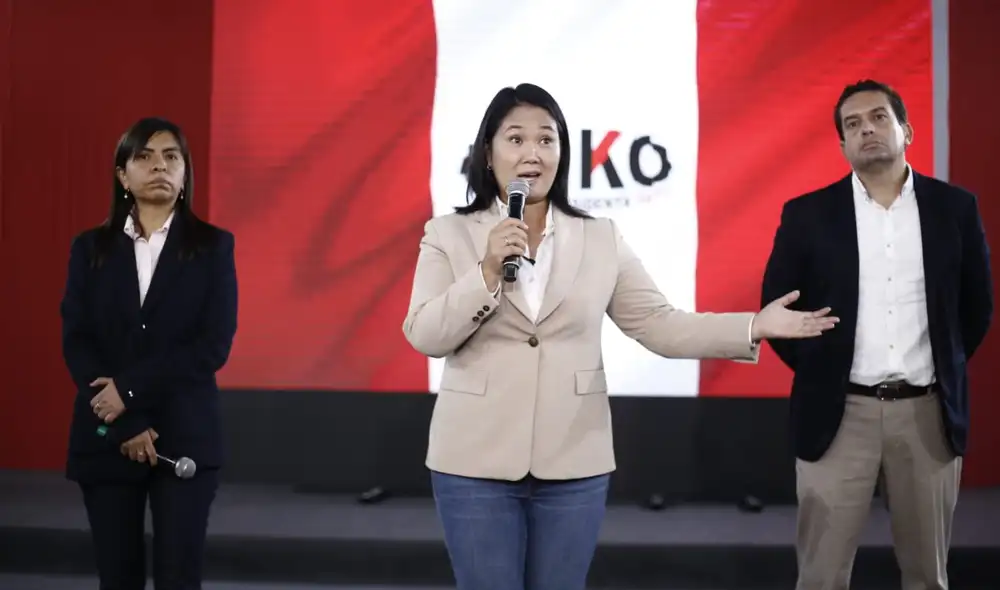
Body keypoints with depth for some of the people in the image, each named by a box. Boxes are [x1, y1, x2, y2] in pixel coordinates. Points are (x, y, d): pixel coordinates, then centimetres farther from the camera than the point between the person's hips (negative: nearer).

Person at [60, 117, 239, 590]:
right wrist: (125, 425, -12)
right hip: (106, 437, 2)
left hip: (184, 437, -2)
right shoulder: (91, 248, 8)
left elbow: (214, 344, -7)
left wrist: (129, 387, -15)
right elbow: (75, 343, -1)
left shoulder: (213, 246, 2)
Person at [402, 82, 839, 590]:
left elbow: (659, 325, 2)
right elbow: (424, 337, -8)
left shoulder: (601, 239, 5)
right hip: (475, 460, -1)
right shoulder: (448, 234, 1)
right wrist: (488, 272, -20)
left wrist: (754, 326, -7)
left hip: (574, 461, 2)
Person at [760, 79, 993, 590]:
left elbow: (977, 304, 12)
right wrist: (818, 372, 4)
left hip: (928, 411, 1)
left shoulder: (955, 207, 3)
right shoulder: (807, 214, -1)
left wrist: (947, 367, 9)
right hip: (840, 413, -1)